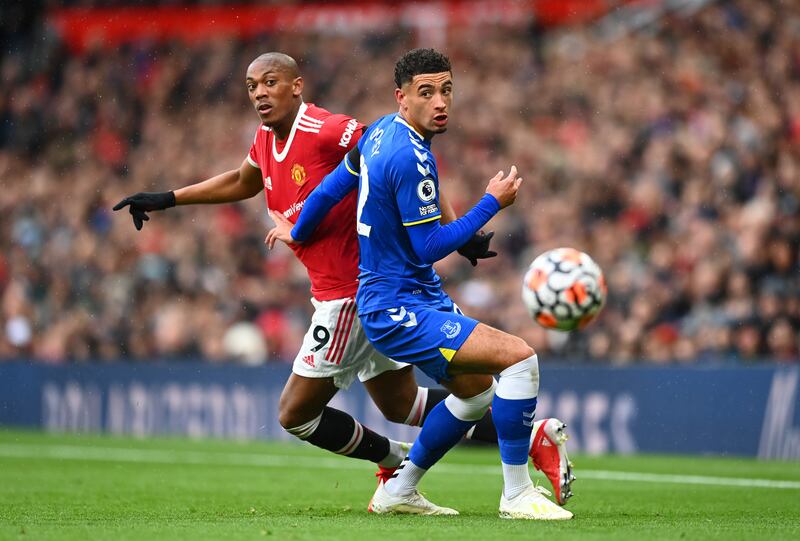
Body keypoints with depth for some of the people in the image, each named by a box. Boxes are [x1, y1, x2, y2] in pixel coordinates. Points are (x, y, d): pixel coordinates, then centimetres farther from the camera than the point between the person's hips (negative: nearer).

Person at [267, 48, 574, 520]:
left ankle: (398, 491, 30)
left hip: (422, 296, 11)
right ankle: (516, 494, -11)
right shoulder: (410, 158, -23)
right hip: (397, 310, -11)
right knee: (520, 357, -20)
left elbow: (332, 187, 17)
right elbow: (429, 247, -20)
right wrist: (493, 203, -13)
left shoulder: (382, 131, 6)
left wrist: (296, 233, 33)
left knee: (477, 391, 21)